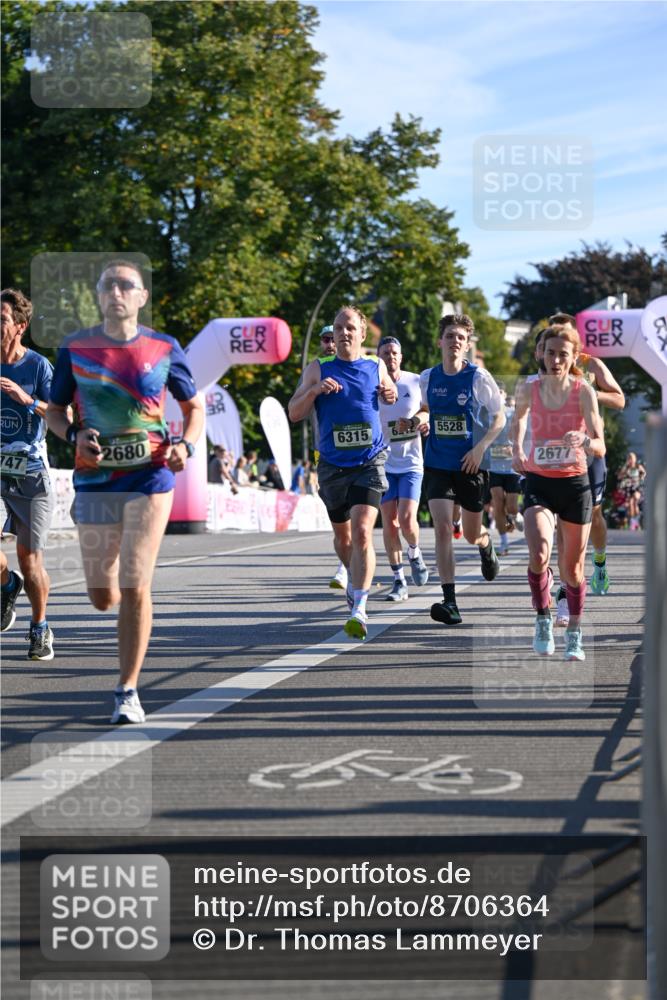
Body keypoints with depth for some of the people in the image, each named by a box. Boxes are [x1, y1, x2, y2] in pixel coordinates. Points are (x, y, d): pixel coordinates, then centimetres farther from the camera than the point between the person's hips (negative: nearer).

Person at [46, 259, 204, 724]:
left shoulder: (163, 349, 0)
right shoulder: (76, 347, 2)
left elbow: (194, 407, 11)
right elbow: (55, 411, 10)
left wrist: (185, 445, -8)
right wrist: (75, 434, -11)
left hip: (150, 476, -2)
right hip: (95, 478, 2)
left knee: (135, 589, -9)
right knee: (103, 598, 7)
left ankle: (128, 691, 0)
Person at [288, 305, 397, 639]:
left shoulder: (376, 367, 5)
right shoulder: (318, 369, 2)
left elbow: (389, 391, 25)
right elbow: (294, 413, -1)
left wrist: (390, 394, 1)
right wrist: (314, 390, -19)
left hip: (369, 464, -1)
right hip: (333, 465, 2)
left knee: (362, 532, -19)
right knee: (342, 537, 15)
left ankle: (359, 608, -21)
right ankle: (355, 581, 45)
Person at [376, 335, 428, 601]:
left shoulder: (416, 382, 0)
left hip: (412, 462, -1)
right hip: (384, 463, 1)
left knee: (407, 520, -14)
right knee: (389, 523, -1)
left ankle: (415, 554, 19)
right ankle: (399, 581, 10)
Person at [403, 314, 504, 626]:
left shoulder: (478, 378, -8)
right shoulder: (427, 378, 2)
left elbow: (499, 418, -1)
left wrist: (480, 448, -14)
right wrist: (417, 419, -2)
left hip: (470, 465, -1)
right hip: (437, 465, 1)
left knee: (471, 535, 13)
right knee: (443, 529, -15)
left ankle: (487, 546, 52)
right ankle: (449, 602, -17)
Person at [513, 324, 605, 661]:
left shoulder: (584, 392, -11)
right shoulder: (529, 389, -5)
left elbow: (600, 448, -18)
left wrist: (586, 441, -38)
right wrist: (518, 449, 10)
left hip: (575, 484, -1)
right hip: (538, 483, 1)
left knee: (573, 566, 7)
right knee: (539, 554, -22)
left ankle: (574, 634, 27)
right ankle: (543, 619, 0)